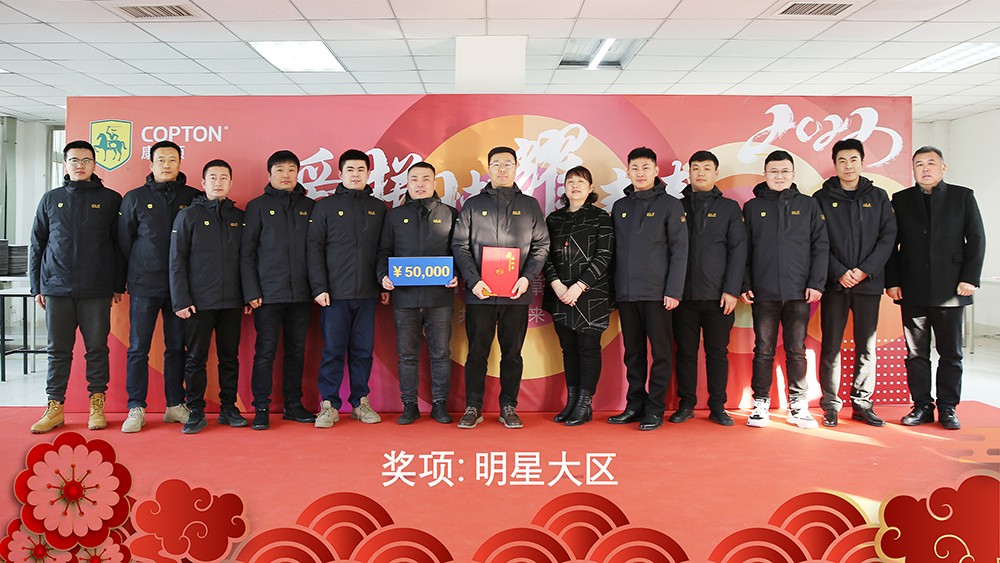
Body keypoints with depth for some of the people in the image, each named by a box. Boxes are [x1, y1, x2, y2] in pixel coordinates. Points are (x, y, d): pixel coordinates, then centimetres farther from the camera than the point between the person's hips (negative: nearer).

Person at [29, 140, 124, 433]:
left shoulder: (110, 199, 5)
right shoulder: (51, 199, 11)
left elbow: (119, 244, 4)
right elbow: (37, 245, 13)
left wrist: (119, 285, 0)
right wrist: (37, 286, 9)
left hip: (97, 290, -2)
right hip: (57, 288, 2)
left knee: (97, 348, 3)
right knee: (58, 350, 6)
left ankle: (97, 405, 12)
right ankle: (55, 406, 15)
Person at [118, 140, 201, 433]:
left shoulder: (194, 198, 6)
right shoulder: (134, 198, 5)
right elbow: (124, 241, 9)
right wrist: (136, 274, 8)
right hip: (144, 286, -1)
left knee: (176, 347, 7)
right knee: (138, 348, 1)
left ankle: (175, 404, 16)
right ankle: (136, 408, 9)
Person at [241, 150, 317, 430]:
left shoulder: (309, 206, 11)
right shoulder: (258, 206, 4)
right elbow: (246, 252, 0)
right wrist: (251, 291, -7)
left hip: (301, 294, 3)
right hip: (269, 292, -3)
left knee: (296, 351, 9)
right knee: (265, 352, -1)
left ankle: (293, 405, 19)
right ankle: (261, 408, 8)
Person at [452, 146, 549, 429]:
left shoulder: (529, 205, 11)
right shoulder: (473, 205, 9)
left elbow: (541, 245, 8)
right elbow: (460, 246, 4)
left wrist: (527, 277, -7)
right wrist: (473, 280, -9)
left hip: (517, 294, 1)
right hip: (479, 293, 0)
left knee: (512, 353, 6)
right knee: (477, 352, 3)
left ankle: (509, 408, 16)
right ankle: (473, 408, 13)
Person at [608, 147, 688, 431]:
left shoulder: (670, 205, 1)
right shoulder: (620, 207, 14)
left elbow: (679, 250, -5)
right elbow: (614, 250, 14)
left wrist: (674, 290, -12)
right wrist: (614, 289, 7)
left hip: (656, 293, -4)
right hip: (626, 293, 4)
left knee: (661, 352, 0)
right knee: (633, 352, 10)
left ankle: (654, 410, 8)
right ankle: (635, 405, 19)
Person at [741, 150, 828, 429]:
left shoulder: (808, 205, 10)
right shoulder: (752, 207, 9)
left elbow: (820, 246, 6)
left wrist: (816, 283, -3)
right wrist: (744, 286, -1)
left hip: (799, 292, 0)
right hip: (763, 292, 0)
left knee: (797, 351, 5)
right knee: (763, 350, 3)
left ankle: (798, 406, 14)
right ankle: (761, 404, 10)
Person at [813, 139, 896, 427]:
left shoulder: (878, 197, 10)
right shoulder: (822, 198, 5)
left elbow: (888, 236, 3)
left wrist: (865, 270, -9)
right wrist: (839, 272, -12)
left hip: (868, 282, 2)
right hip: (834, 283, -2)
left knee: (866, 346, 6)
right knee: (831, 346, 0)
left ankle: (862, 403, 15)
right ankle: (831, 404, 8)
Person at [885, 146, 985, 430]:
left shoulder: (963, 196, 6)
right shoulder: (901, 200, 7)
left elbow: (976, 239, 4)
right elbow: (891, 243, 6)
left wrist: (969, 278, -5)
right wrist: (892, 281, -2)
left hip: (950, 290, -1)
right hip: (912, 290, 1)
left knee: (950, 353, 5)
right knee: (916, 353, 5)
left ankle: (947, 407, 14)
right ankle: (922, 406, 15)